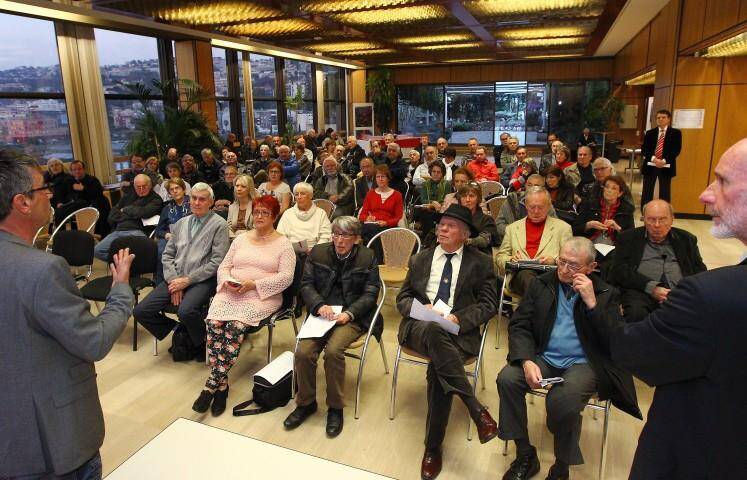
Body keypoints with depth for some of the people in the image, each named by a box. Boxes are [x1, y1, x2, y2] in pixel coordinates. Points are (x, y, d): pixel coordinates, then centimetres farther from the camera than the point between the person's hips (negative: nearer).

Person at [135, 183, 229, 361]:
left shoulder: (219, 225, -2)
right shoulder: (181, 223, 17)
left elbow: (217, 262, -10)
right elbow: (168, 255, 14)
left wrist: (187, 280, -13)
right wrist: (173, 280, -4)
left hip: (202, 280, -6)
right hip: (175, 279, 6)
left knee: (186, 311, -33)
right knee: (141, 311, -8)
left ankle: (201, 345, -2)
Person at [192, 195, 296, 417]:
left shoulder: (283, 244, 4)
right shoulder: (241, 238, 20)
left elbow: (286, 277, -6)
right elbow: (224, 266, 18)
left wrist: (253, 284, -15)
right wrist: (227, 281, -6)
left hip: (262, 297, -4)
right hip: (229, 293, 4)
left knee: (235, 326, -30)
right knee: (214, 324, -25)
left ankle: (212, 385, -19)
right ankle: (222, 384, -17)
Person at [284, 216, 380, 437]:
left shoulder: (368, 257, 2)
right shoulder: (318, 253, 8)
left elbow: (370, 293, 0)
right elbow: (306, 285, 6)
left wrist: (349, 313, -15)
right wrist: (319, 306, -13)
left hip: (352, 317, -3)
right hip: (322, 313, 3)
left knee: (333, 350, -29)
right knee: (303, 352, -21)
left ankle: (335, 407, -7)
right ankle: (306, 402, 4)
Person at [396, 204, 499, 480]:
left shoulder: (480, 262, 11)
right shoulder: (421, 259, 20)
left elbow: (488, 305, 5)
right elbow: (403, 299, 16)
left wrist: (458, 318, -13)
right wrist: (420, 308, -8)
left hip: (458, 331, -1)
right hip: (419, 327, 1)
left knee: (437, 367, -34)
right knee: (434, 330, -37)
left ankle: (433, 447, -17)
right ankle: (477, 411, -34)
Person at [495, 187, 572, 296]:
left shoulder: (563, 227, 20)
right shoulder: (513, 228, 24)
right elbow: (500, 257, 21)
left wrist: (554, 260, -9)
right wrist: (511, 259, -3)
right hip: (519, 276, 2)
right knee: (526, 273, -35)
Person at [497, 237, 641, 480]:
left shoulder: (606, 294, 4)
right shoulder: (541, 284, 9)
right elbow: (519, 325, 2)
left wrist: (592, 303, -16)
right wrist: (527, 361, -15)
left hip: (583, 363, -3)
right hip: (544, 358, 3)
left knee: (563, 400, -33)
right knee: (507, 378, -25)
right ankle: (525, 455, -6)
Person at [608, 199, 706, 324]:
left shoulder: (686, 239, 23)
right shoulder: (628, 238, 15)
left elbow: (700, 270, 16)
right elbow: (619, 270, 3)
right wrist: (651, 287, -12)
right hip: (641, 291, -3)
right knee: (636, 313, -36)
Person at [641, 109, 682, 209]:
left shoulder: (676, 133, 3)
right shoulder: (650, 133, 9)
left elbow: (676, 150, -6)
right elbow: (644, 150, 0)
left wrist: (664, 161, -19)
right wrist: (653, 158, -18)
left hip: (666, 166, -2)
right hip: (650, 165, 2)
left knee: (665, 193, 2)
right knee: (646, 193, 6)